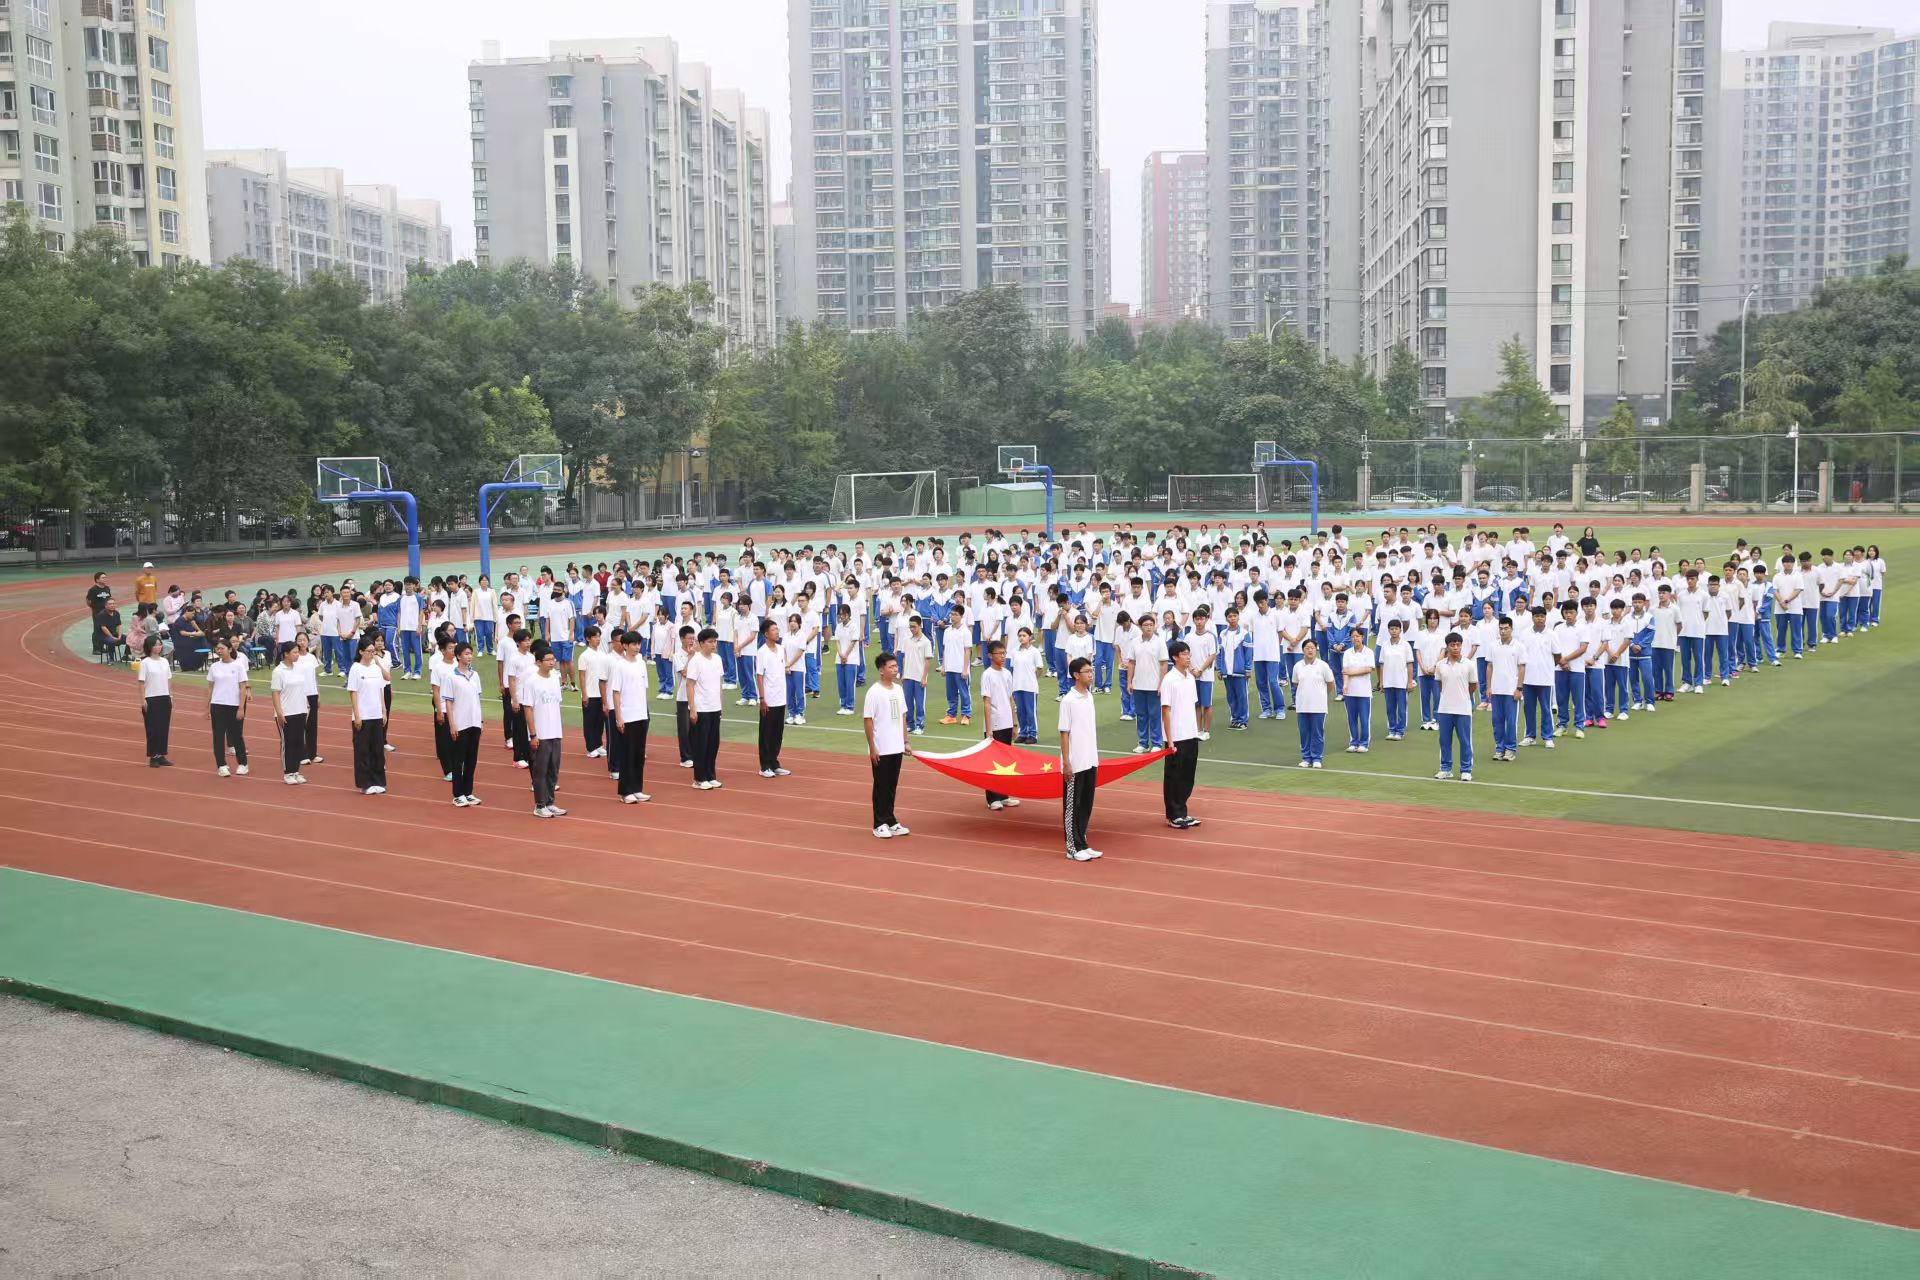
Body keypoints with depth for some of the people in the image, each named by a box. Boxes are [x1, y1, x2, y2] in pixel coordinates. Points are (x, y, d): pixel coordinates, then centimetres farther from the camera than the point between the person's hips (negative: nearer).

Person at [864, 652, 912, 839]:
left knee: (892, 787, 12)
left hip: (896, 748, 6)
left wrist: (905, 742, 13)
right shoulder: (874, 692, -12)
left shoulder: (898, 689, 8)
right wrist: (872, 748, -14)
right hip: (881, 750, -6)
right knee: (881, 787, 3)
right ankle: (880, 825, 11)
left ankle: (890, 821, 21)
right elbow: (868, 720, -12)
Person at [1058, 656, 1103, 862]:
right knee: (1072, 806, 2)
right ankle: (1073, 848, 9)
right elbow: (1064, 733, -11)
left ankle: (1082, 844, 20)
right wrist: (1066, 763, -14)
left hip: (1090, 761, 7)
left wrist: (1095, 757, 14)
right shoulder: (1068, 701, -12)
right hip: (1074, 763, -7)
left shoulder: (1089, 697, 9)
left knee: (1086, 804, 11)